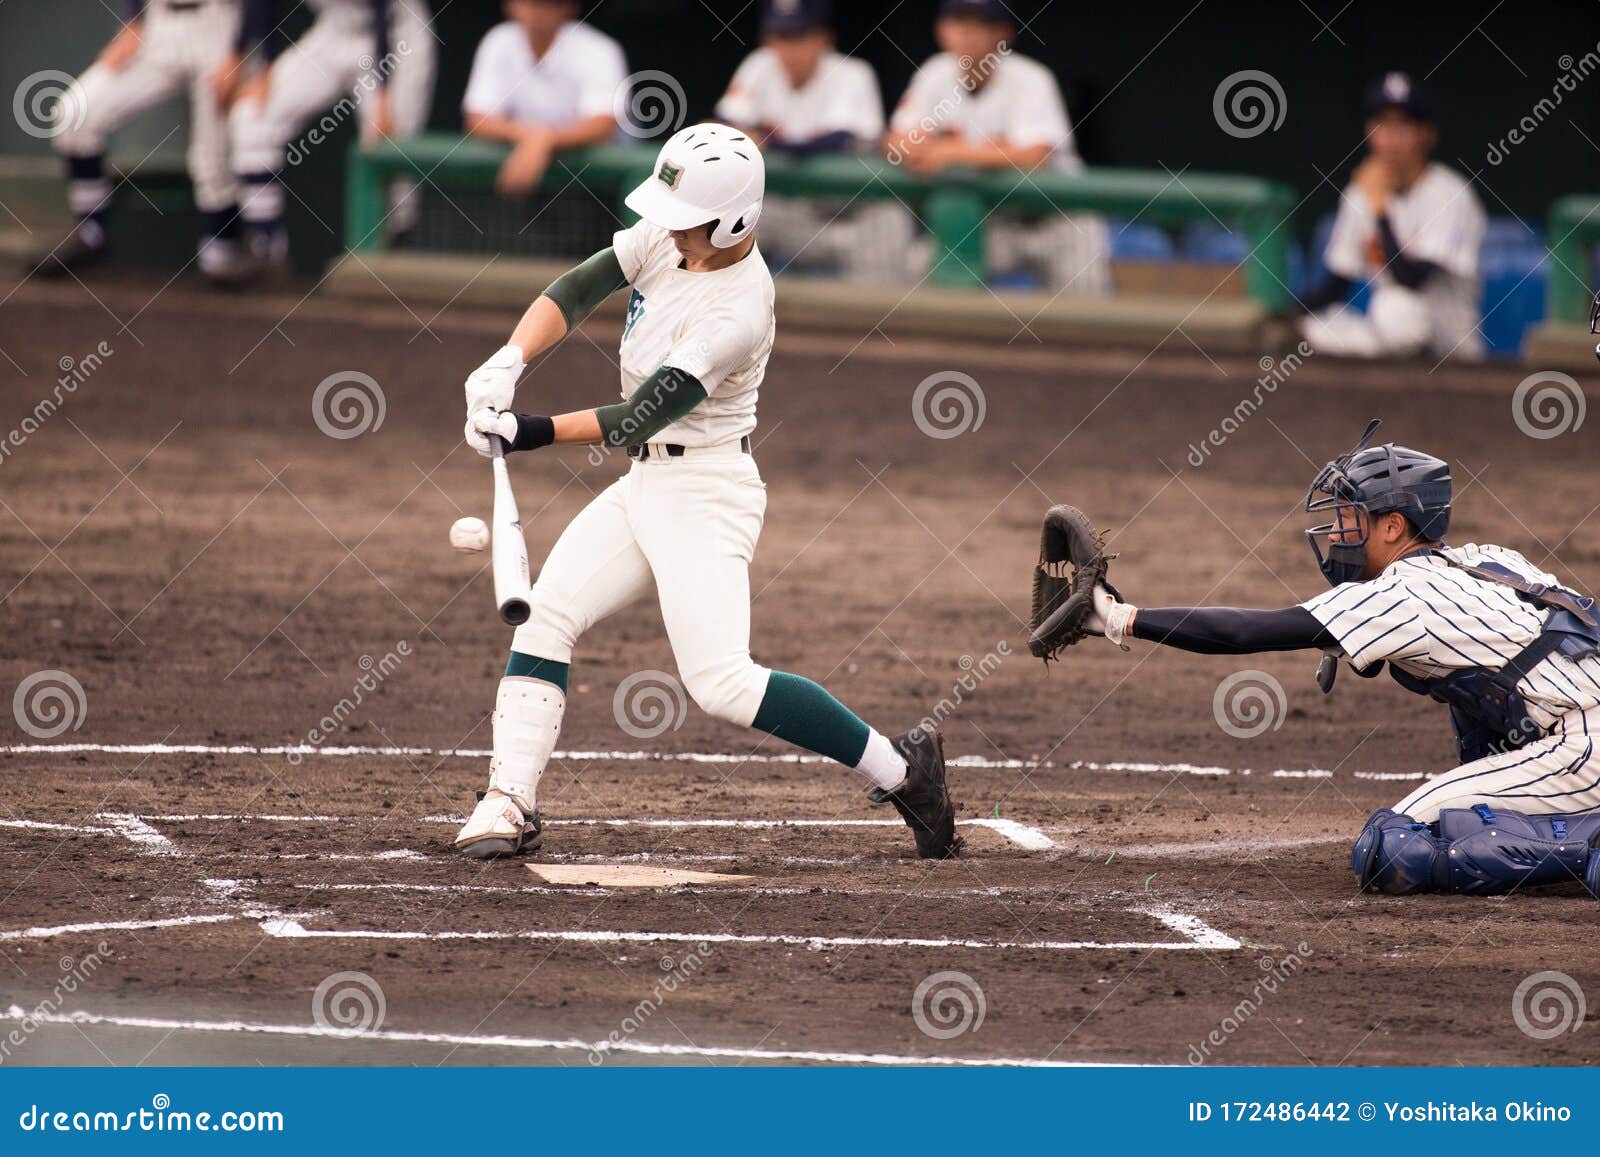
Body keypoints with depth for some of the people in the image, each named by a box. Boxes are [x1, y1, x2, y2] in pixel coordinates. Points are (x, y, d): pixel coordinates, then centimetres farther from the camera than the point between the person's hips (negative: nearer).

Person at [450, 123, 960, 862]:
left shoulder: (738, 309, -25)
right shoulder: (667, 238, -2)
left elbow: (641, 419, -24)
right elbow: (577, 292, -1)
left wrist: (534, 434, -30)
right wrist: (509, 361, -18)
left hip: (704, 493, -9)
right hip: (646, 482, 9)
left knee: (720, 681, -18)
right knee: (544, 616, -1)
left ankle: (897, 768, -8)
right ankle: (511, 803, -1)